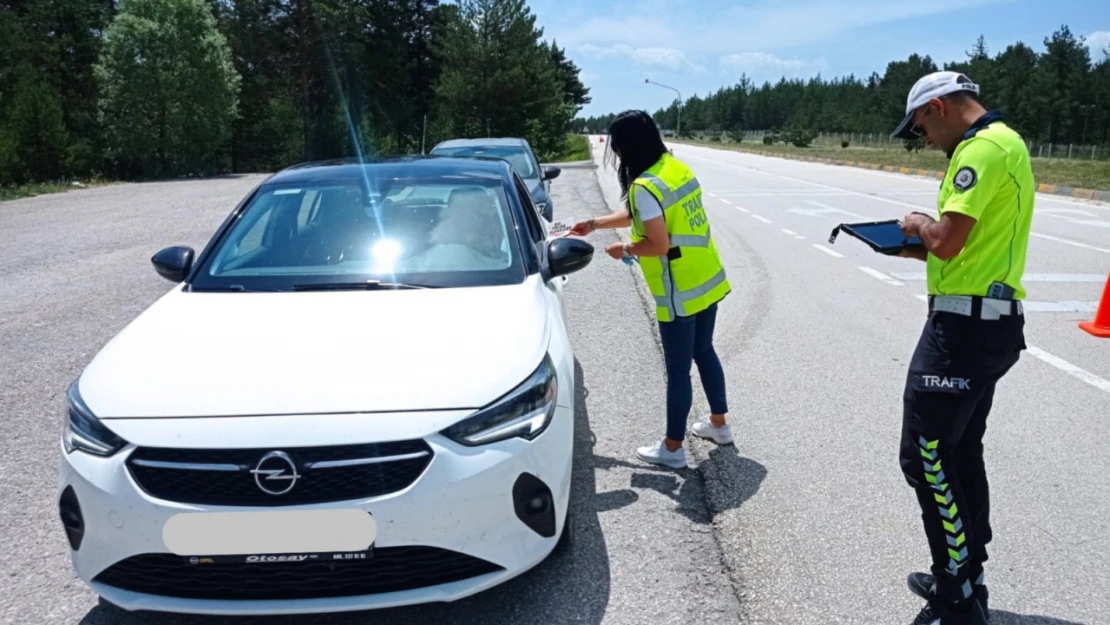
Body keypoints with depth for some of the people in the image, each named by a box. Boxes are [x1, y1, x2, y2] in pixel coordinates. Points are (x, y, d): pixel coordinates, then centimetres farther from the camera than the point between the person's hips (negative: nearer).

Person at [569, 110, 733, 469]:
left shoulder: (643, 186, -21)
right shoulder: (676, 167, 8)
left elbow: (659, 244, -24)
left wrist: (626, 250, -6)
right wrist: (594, 224, 21)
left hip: (680, 294, -9)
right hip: (707, 281, 9)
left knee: (678, 371, 3)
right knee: (704, 353, 24)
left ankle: (672, 449, 17)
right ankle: (719, 424, 39)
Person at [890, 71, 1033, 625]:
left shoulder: (983, 148, -15)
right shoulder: (1001, 142, 18)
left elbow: (946, 240, -23)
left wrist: (919, 224, -3)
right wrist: (923, 247, 14)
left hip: (965, 324, -11)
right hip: (989, 322, 11)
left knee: (925, 455, -4)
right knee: (961, 453, 18)